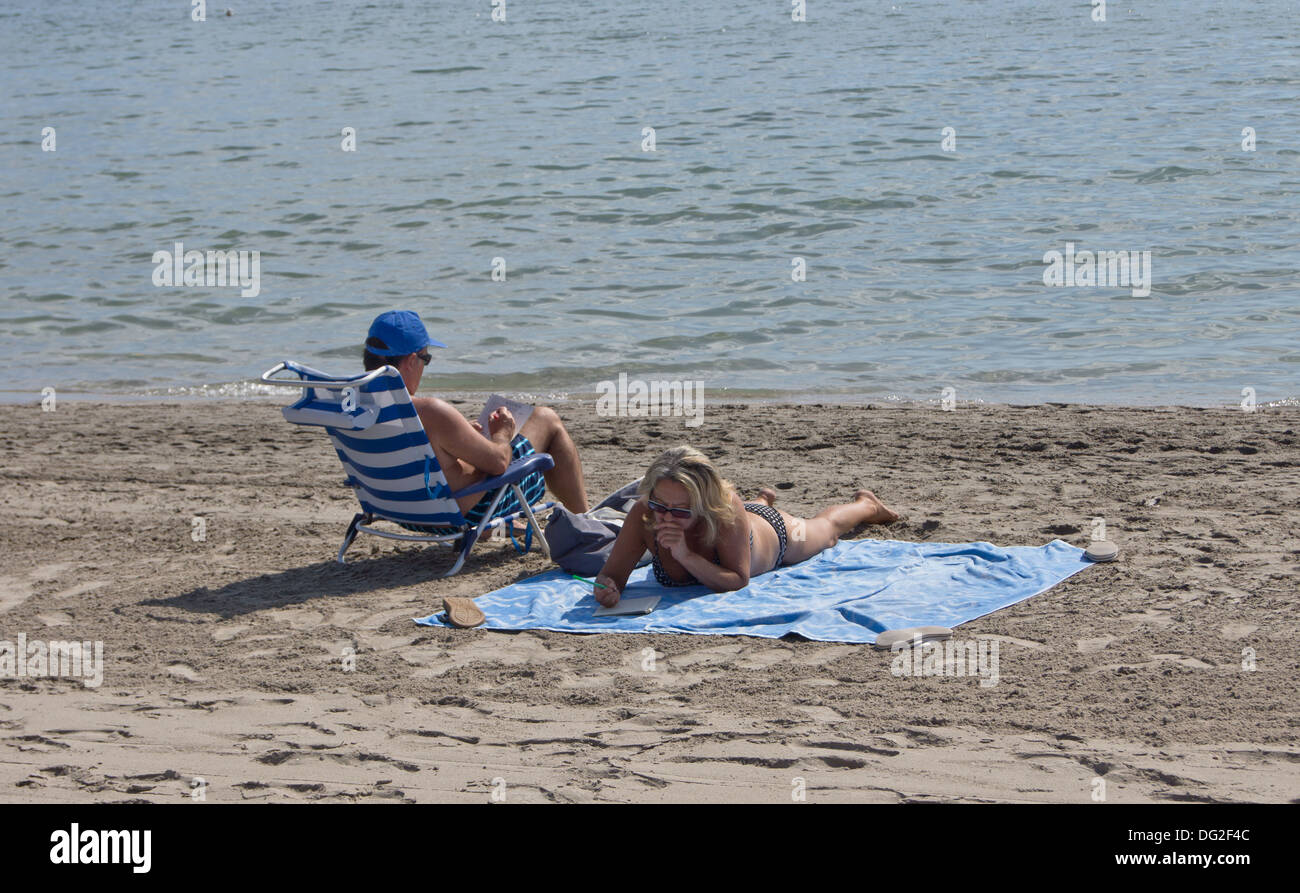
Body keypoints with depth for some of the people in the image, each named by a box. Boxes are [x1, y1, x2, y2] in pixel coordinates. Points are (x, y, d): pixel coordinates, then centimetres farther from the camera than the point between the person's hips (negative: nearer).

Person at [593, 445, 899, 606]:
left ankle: (865, 505, 63)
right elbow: (612, 572, -39)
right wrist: (606, 588, -62)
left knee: (826, 529, 33)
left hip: (772, 534, -3)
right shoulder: (643, 514, -43)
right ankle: (762, 499, 73)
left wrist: (687, 556, -57)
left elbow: (738, 581, -45)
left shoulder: (725, 510, -50)